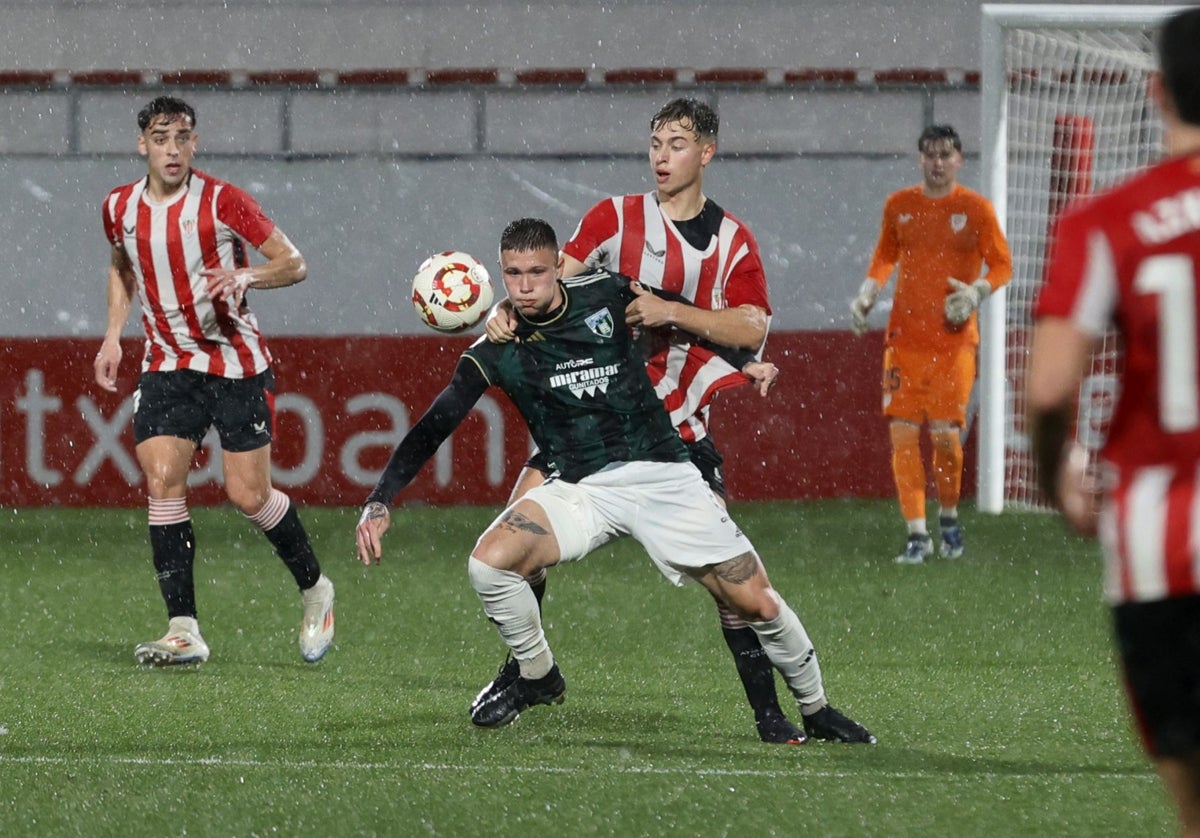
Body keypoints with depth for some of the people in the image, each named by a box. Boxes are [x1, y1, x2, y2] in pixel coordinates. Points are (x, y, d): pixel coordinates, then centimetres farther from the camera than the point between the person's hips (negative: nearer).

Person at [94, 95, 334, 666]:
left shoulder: (222, 201, -11)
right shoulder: (120, 208, 3)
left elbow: (294, 264, -8)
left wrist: (245, 276, -27)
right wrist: (113, 335, 13)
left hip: (238, 364, -3)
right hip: (168, 365, 3)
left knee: (248, 495, -5)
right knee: (162, 479, -14)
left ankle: (314, 590, 22)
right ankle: (183, 631, -13)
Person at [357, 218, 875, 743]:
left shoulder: (607, 295, -2)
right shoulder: (496, 352, -4)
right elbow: (432, 429, -7)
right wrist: (379, 502, -17)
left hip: (664, 477, 0)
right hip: (579, 490, 0)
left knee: (757, 605, -4)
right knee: (489, 562, -25)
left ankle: (815, 709, 22)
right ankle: (537, 678, 2)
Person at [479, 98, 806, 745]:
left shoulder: (734, 241, 4)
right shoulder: (615, 217, 3)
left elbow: (751, 331, -8)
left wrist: (674, 312, -21)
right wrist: (508, 314, -26)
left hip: (678, 421, -1)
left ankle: (767, 710, -2)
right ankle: (523, 669, 7)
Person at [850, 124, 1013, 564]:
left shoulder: (976, 209, 0)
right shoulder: (898, 206, 8)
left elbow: (1002, 266, 4)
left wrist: (976, 293, -14)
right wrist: (866, 296, 7)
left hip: (954, 341, -3)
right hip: (904, 339, 3)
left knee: (946, 435, -7)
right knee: (902, 434, -5)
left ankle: (949, 516, 19)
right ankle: (917, 534, 0)